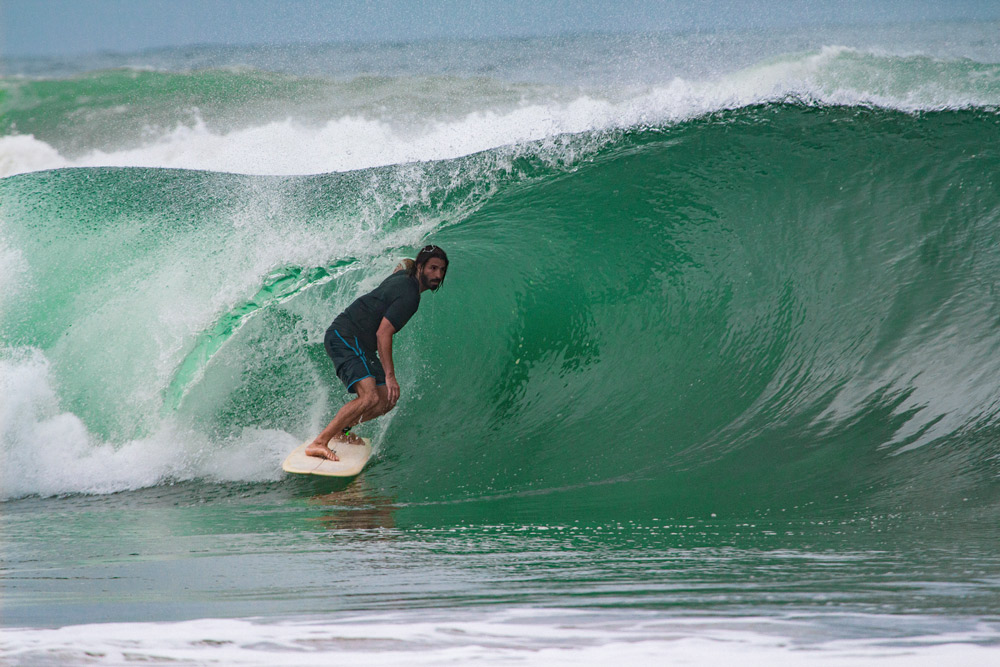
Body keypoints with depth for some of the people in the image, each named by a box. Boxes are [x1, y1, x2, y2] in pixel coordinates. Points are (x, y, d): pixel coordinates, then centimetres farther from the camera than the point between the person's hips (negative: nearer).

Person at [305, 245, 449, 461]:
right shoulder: (408, 295, -18)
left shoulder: (404, 275, 11)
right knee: (369, 397, -27)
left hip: (360, 345, 11)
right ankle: (319, 443, -29)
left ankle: (339, 431, 23)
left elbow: (405, 263, 38)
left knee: (387, 400, 7)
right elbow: (383, 333, -22)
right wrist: (389, 376, -22)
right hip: (345, 337, -11)